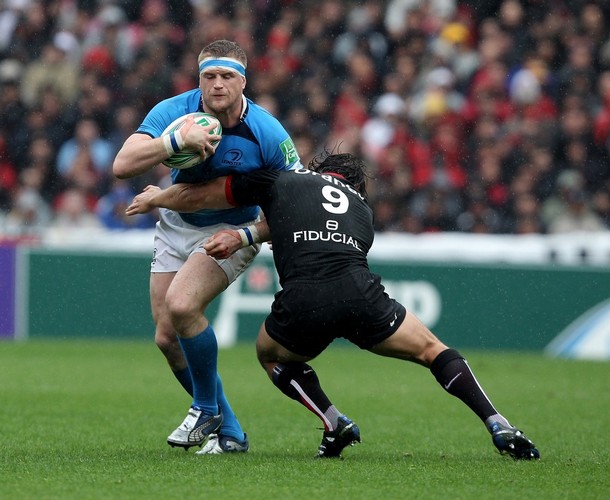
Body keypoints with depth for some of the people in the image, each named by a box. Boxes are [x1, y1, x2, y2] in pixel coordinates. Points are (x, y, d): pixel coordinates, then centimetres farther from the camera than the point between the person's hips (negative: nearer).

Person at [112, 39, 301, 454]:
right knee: (167, 338, -2)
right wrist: (178, 140, -40)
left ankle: (207, 408, -6)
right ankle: (229, 433, 13)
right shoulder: (173, 111, -17)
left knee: (181, 304, -28)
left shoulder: (266, 132, -22)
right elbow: (122, 166, -27)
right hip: (176, 226, 4)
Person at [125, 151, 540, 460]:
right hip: (360, 292, 2)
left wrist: (155, 198, 50)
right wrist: (243, 235, 37)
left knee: (271, 355, 31)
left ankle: (334, 423, 12)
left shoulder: (280, 181, 26)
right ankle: (499, 428, 4)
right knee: (433, 351, 21)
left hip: (302, 303, -2)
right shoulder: (362, 207, 34)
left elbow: (196, 196, 33)